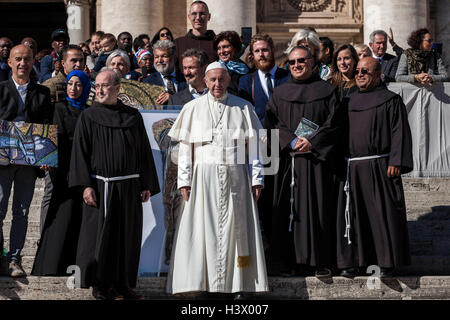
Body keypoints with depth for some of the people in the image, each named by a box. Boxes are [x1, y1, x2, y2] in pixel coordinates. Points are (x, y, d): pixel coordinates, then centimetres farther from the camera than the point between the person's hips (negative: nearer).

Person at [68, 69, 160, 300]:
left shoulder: (133, 117, 8)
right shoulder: (88, 117, 1)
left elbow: (144, 152, 10)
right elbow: (80, 152, -3)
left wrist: (147, 185, 4)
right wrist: (85, 185, -13)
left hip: (129, 186, 3)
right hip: (100, 186, -3)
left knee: (128, 236, 6)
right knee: (100, 235, 0)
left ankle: (123, 283, 15)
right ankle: (99, 284, 10)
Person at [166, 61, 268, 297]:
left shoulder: (243, 108, 7)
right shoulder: (193, 108, 7)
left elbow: (253, 145, 7)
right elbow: (185, 148, 6)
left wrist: (256, 179, 0)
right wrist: (184, 181, -2)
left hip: (236, 178, 0)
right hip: (204, 178, 0)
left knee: (235, 230, 0)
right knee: (205, 230, -3)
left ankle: (238, 286, 3)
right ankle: (202, 285, 0)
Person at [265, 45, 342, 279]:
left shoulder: (327, 91, 6)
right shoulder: (279, 93, 13)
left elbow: (334, 123, -1)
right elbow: (272, 123, 5)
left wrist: (311, 141, -12)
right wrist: (292, 142, -10)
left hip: (318, 158, -2)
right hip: (287, 157, 2)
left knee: (319, 207, -3)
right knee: (288, 208, -1)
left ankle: (320, 261, 3)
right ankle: (290, 261, 5)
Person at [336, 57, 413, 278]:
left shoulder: (390, 101, 0)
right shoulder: (350, 102, 18)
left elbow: (399, 133, -6)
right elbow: (340, 133, 21)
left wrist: (396, 162, -15)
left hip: (379, 168, -5)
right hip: (352, 168, 5)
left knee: (383, 213, -3)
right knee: (353, 214, 4)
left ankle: (387, 262, 5)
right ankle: (352, 261, 10)